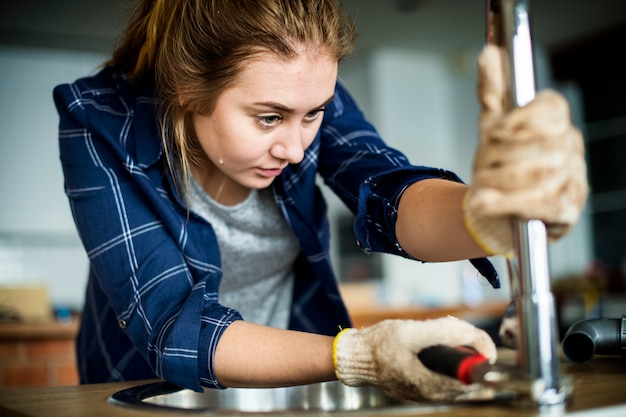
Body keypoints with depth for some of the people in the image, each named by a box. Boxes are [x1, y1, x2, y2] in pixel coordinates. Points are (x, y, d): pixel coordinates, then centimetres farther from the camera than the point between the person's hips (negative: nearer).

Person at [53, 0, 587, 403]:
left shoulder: (304, 93, -11)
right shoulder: (100, 123, -21)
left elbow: (387, 195, -27)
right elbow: (171, 329, -26)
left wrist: (489, 215, -49)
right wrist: (356, 356, -40)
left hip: (296, 388, 3)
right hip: (150, 398, -2)